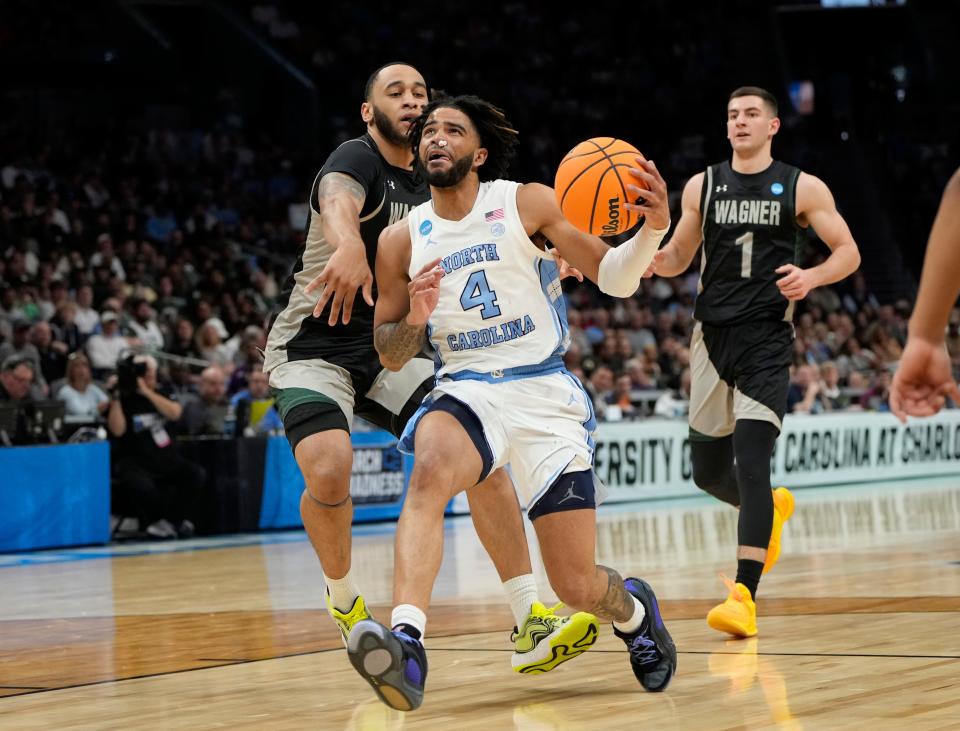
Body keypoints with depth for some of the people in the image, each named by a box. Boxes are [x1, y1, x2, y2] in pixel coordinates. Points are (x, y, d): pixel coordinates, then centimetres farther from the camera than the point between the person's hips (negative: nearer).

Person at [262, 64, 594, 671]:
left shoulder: (429, 187, 9)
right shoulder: (357, 159, -14)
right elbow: (336, 200, -39)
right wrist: (348, 244, -65)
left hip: (388, 350, 6)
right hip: (314, 345, -6)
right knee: (329, 473, -30)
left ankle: (531, 626, -16)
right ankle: (344, 596, 3)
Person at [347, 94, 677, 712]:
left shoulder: (527, 204, -1)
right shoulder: (402, 242, 6)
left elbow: (614, 279, 0)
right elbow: (391, 354, 12)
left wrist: (654, 228, -19)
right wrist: (415, 319, -10)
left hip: (545, 393, -1)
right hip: (465, 389, 1)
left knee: (578, 586, -4)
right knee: (431, 469, -37)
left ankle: (633, 610, 35)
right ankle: (406, 643, -50)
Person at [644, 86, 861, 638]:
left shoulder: (802, 188, 1)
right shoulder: (702, 187, 9)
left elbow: (849, 252, 2)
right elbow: (678, 259, 17)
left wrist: (811, 277, -18)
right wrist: (646, 258, -6)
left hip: (767, 339, -4)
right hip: (713, 336, 4)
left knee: (751, 461, -18)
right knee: (709, 472, 10)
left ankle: (745, 598, -22)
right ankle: (771, 509, 44)